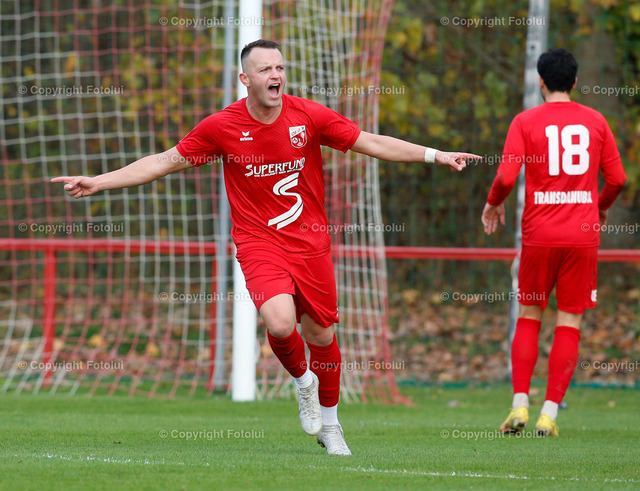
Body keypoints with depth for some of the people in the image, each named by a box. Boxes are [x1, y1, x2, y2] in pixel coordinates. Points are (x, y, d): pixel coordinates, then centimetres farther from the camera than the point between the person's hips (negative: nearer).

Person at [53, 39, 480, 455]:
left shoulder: (309, 116, -5)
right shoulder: (221, 127, -7)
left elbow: (372, 143, 2)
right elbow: (166, 162, 3)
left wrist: (434, 155, -5)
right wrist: (99, 182, 0)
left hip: (311, 241, 2)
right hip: (259, 243, -2)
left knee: (321, 335, 7)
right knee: (280, 323, -26)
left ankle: (329, 424, 33)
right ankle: (303, 381, 9)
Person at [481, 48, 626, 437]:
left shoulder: (526, 122, -1)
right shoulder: (595, 121, 5)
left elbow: (507, 176, -10)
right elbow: (617, 179, 6)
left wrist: (494, 203, 10)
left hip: (540, 234, -1)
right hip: (583, 235, 1)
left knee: (529, 317, 13)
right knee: (569, 324, 3)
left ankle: (520, 405, 3)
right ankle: (550, 413, -3)